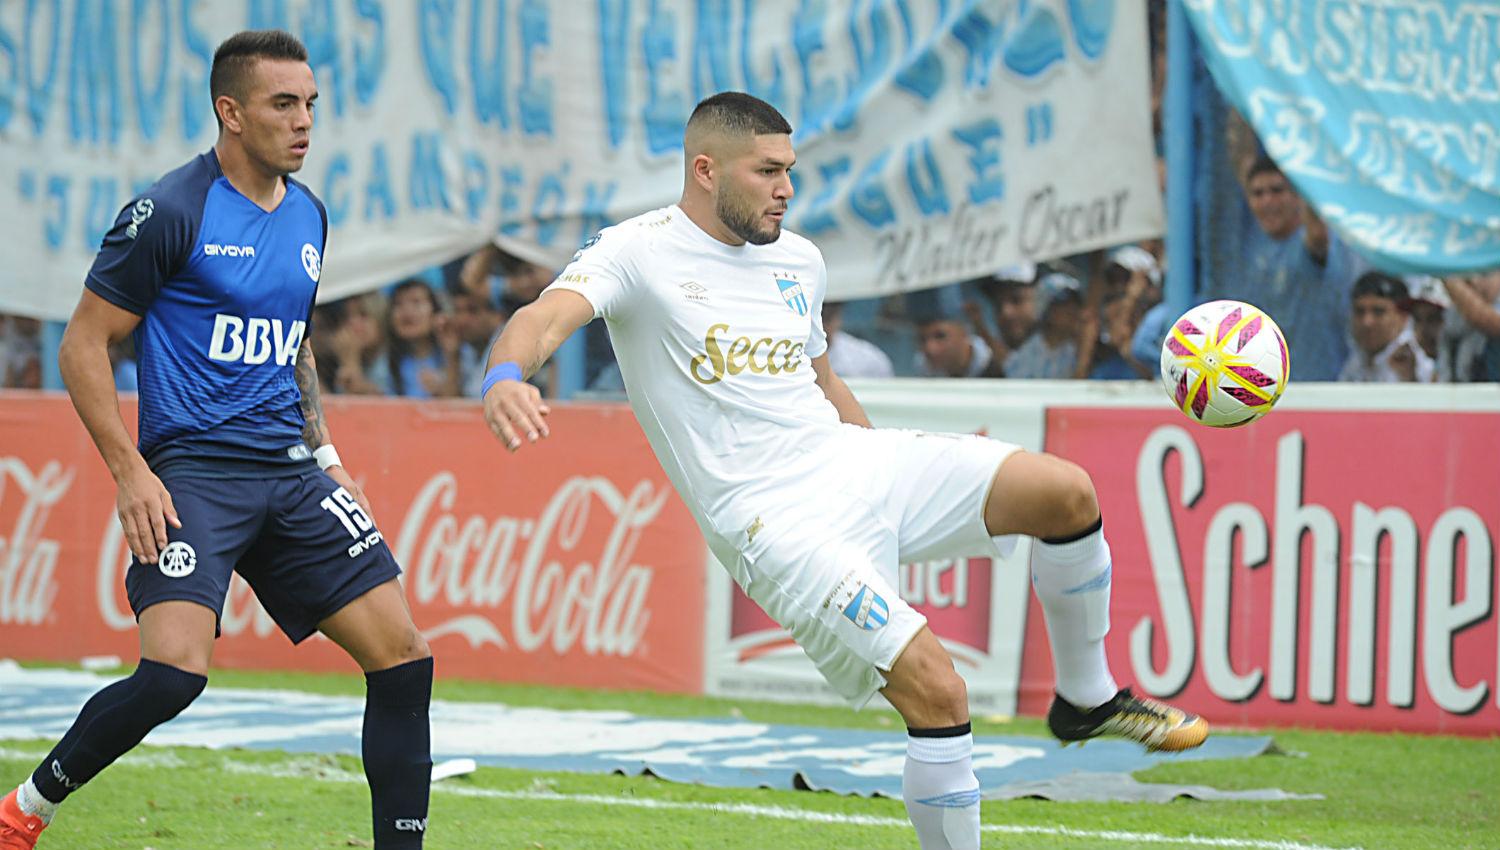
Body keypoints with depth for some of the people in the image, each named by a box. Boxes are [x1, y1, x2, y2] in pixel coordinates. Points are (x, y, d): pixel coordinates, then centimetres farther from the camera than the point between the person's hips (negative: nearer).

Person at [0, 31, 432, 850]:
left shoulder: (308, 215, 13)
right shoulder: (171, 213, -9)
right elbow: (83, 344, -6)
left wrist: (325, 457, 19)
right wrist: (130, 471, -14)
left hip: (289, 475, 7)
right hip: (192, 473, -7)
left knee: (403, 657, -3)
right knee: (175, 671, -24)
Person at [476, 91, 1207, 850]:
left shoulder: (799, 260, 14)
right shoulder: (640, 251, -6)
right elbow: (546, 317, -24)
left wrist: (906, 481, 29)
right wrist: (504, 376, -46)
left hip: (853, 456, 7)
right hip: (774, 521, -7)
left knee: (1066, 492, -11)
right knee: (936, 692, -20)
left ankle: (1086, 699, 10)